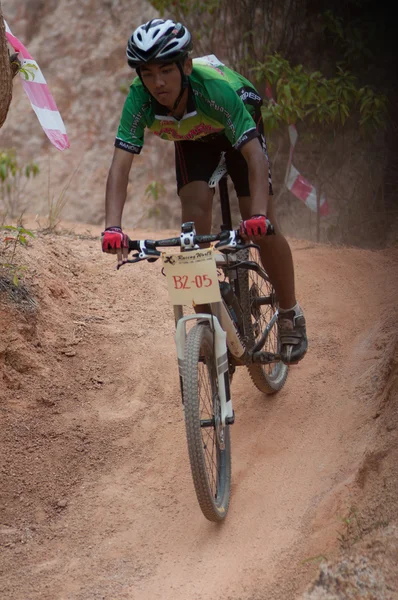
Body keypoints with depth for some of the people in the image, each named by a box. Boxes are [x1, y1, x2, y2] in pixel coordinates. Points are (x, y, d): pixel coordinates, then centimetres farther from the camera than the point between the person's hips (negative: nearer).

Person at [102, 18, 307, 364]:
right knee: (195, 216, -19)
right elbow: (121, 164, -38)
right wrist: (113, 227, -52)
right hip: (192, 137, 3)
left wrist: (259, 215, -61)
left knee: (262, 228, -12)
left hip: (239, 125, -3)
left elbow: (254, 155, -47)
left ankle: (291, 315, 8)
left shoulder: (214, 88, -43)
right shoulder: (140, 99, -34)